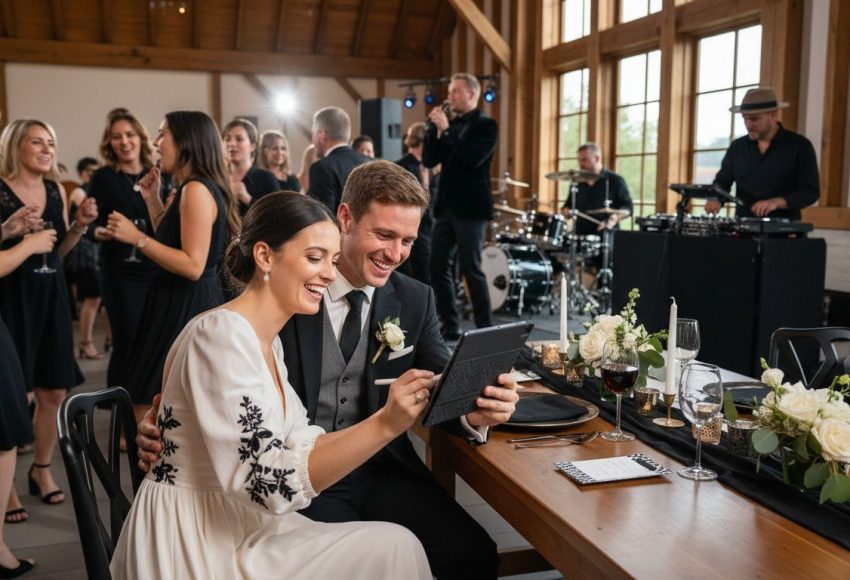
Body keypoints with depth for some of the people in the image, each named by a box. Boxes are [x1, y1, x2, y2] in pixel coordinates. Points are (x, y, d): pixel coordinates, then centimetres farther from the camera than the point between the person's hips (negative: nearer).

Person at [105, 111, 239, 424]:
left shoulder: (196, 189, -17)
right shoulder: (188, 189, 14)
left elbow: (193, 265, -23)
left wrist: (137, 238, -20)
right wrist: (153, 200, 15)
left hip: (188, 307, -10)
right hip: (180, 303, 10)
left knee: (148, 403, -2)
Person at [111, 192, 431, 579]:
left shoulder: (266, 341, 7)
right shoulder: (221, 334, -21)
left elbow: (301, 449, 3)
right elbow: (271, 483, -26)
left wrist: (390, 416, -8)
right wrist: (384, 425, -30)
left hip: (230, 529, 8)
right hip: (193, 547, -8)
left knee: (392, 547, 0)